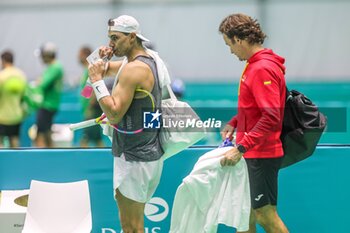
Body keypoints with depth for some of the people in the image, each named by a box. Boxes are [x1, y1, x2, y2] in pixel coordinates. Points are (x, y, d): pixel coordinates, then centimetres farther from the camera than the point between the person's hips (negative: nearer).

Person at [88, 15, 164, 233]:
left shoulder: (133, 69, -19)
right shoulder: (148, 61, 12)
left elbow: (114, 114, -23)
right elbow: (105, 69, 26)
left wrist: (97, 81, -17)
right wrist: (102, 59, 4)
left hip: (135, 159, -10)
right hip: (150, 154, 10)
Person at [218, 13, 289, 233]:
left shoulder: (262, 69, -20)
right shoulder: (255, 65, 11)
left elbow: (271, 117, -27)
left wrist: (241, 148, -26)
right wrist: (234, 123, 7)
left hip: (262, 155, -10)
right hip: (254, 153, 10)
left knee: (265, 213, -6)